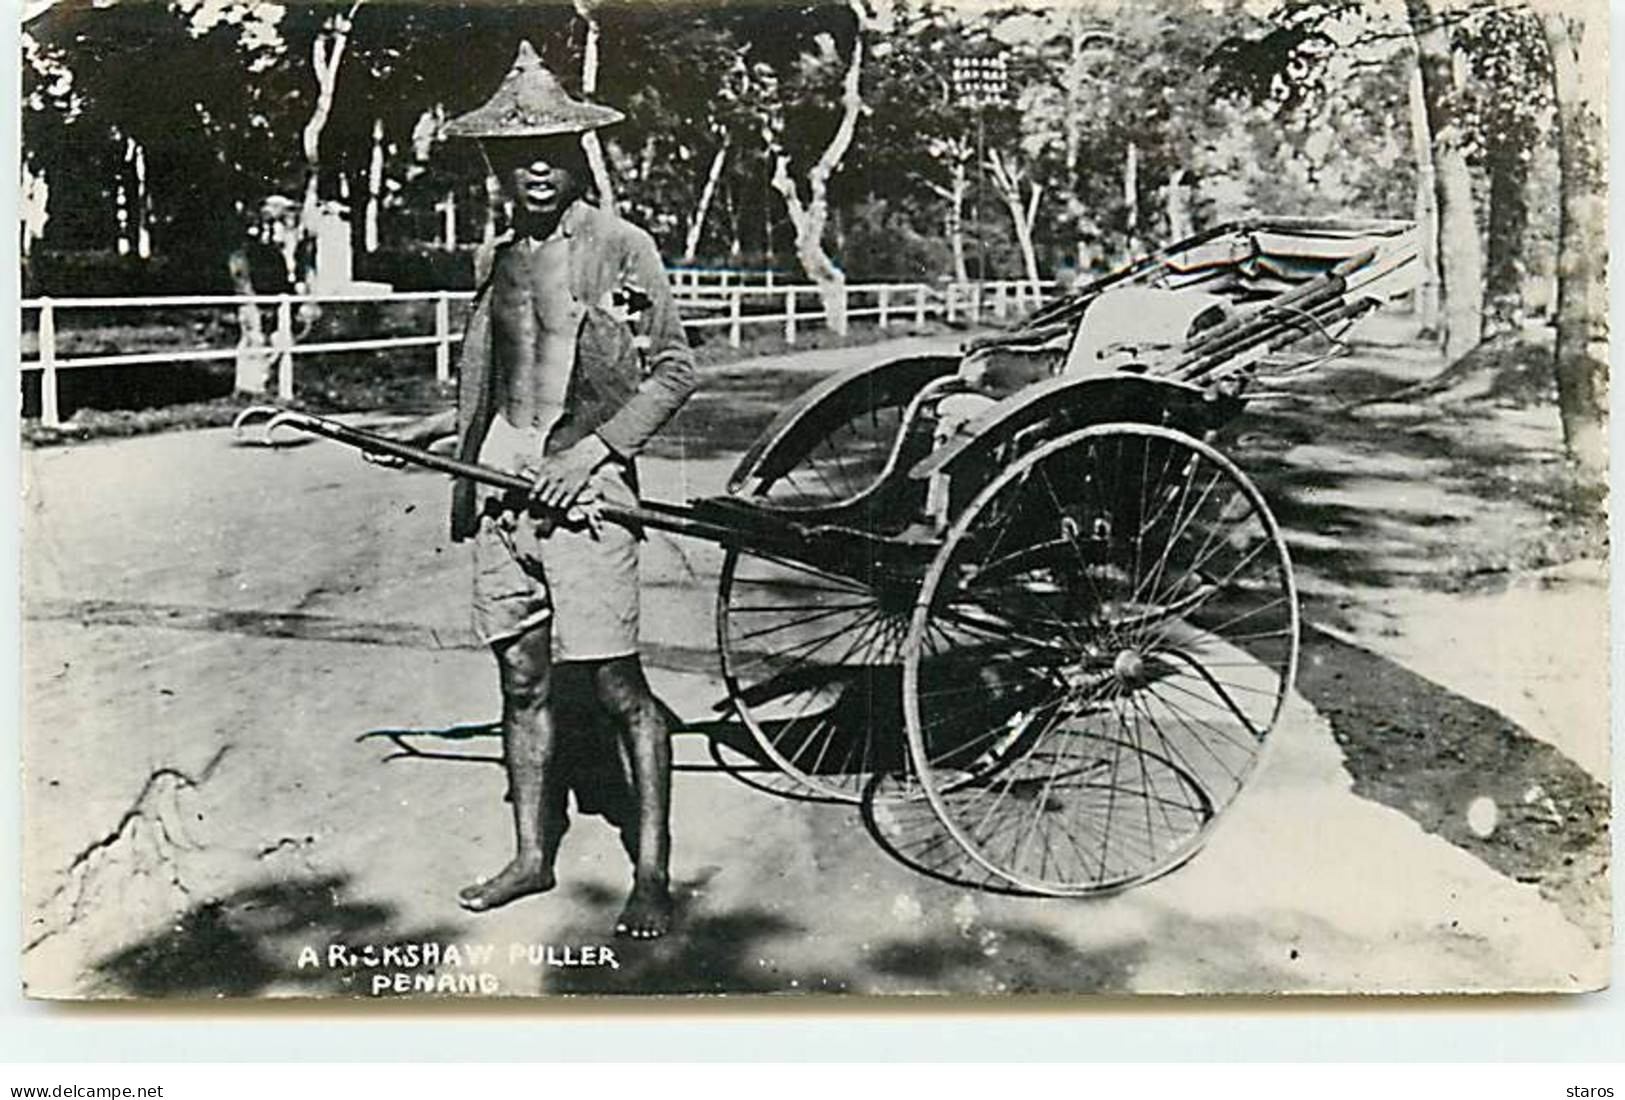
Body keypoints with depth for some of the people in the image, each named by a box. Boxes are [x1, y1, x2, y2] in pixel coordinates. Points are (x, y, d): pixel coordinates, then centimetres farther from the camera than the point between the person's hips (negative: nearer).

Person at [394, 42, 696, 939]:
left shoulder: (620, 248, -5)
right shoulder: (498, 258, 13)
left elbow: (675, 370, -6)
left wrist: (590, 449, -13)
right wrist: (465, 466, 17)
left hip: (583, 490, -6)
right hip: (504, 485, 6)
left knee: (612, 682, -5)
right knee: (522, 676, 12)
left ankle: (652, 873, 6)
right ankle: (531, 855, 24)